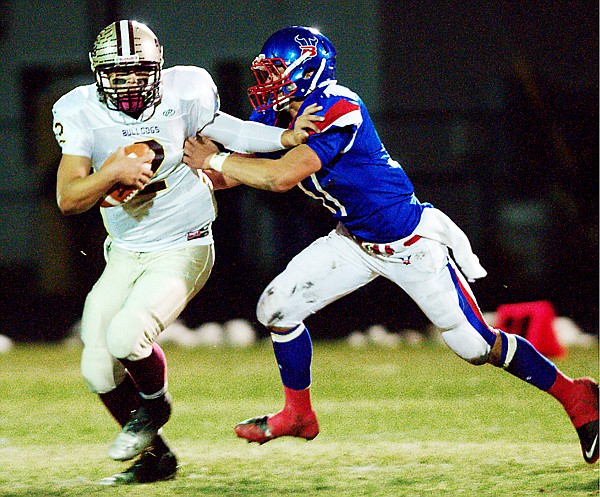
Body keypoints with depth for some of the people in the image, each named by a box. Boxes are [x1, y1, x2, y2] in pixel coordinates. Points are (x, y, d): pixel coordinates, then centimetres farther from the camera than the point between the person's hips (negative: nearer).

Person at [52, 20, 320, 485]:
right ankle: (155, 456, 24)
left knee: (126, 336, -26)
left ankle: (155, 404, 8)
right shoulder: (81, 113, -9)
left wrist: (289, 136, -11)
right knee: (98, 369, 0)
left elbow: (230, 132, 2)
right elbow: (68, 198, -15)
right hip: (124, 255, 4)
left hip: (183, 251, -4)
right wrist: (112, 174, -32)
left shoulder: (183, 95, -14)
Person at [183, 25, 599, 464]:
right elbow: (234, 175, 4)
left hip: (410, 242, -8)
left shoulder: (336, 110, -28)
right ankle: (298, 414, 17)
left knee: (475, 345, -4)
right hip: (354, 242, 8)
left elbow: (282, 177, -35)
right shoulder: (278, 116, 0)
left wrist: (216, 161, -25)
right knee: (277, 308, -1)